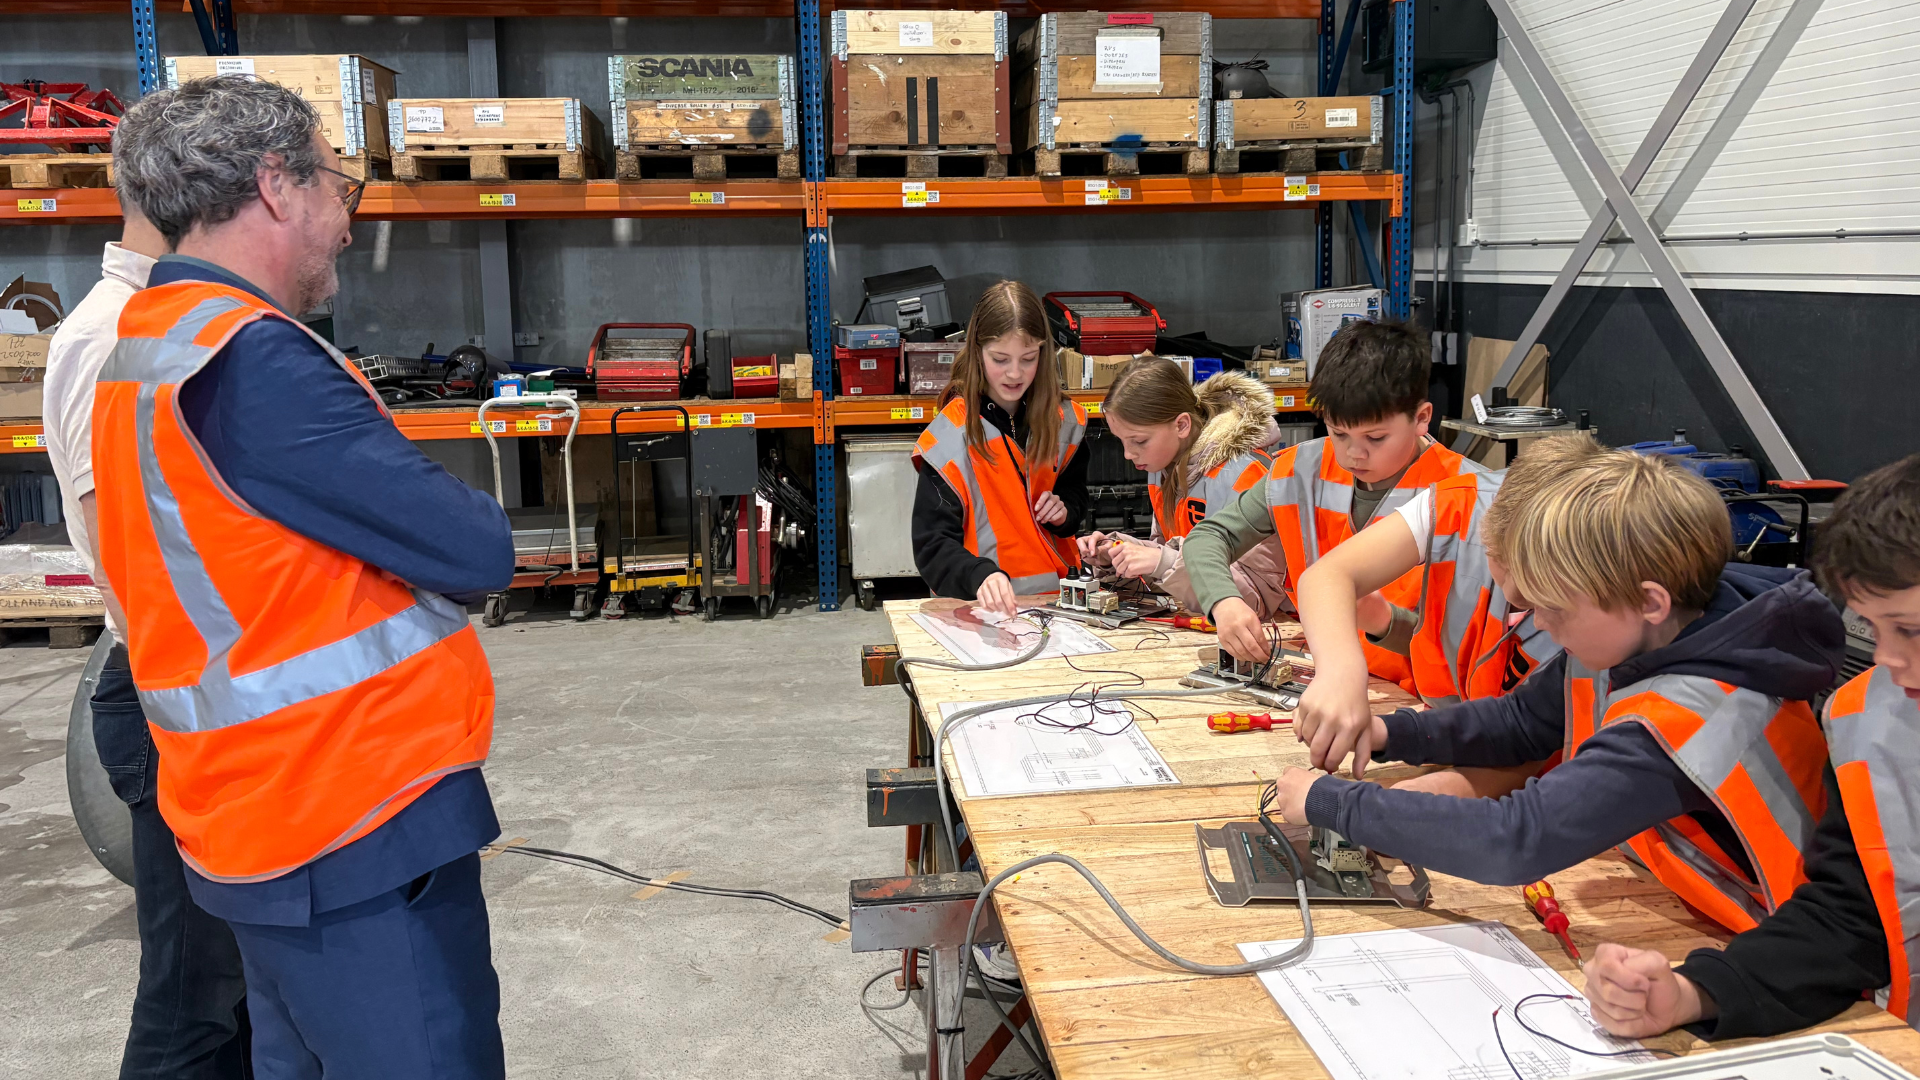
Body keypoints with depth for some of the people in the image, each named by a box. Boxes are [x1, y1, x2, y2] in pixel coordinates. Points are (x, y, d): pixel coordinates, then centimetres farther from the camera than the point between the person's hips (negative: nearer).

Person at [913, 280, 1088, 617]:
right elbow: (932, 546, -11)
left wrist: (1064, 511, 2)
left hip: (1056, 589, 3)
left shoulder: (1065, 419, 7)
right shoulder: (950, 436, -8)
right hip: (981, 603, -3)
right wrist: (981, 576, -30)